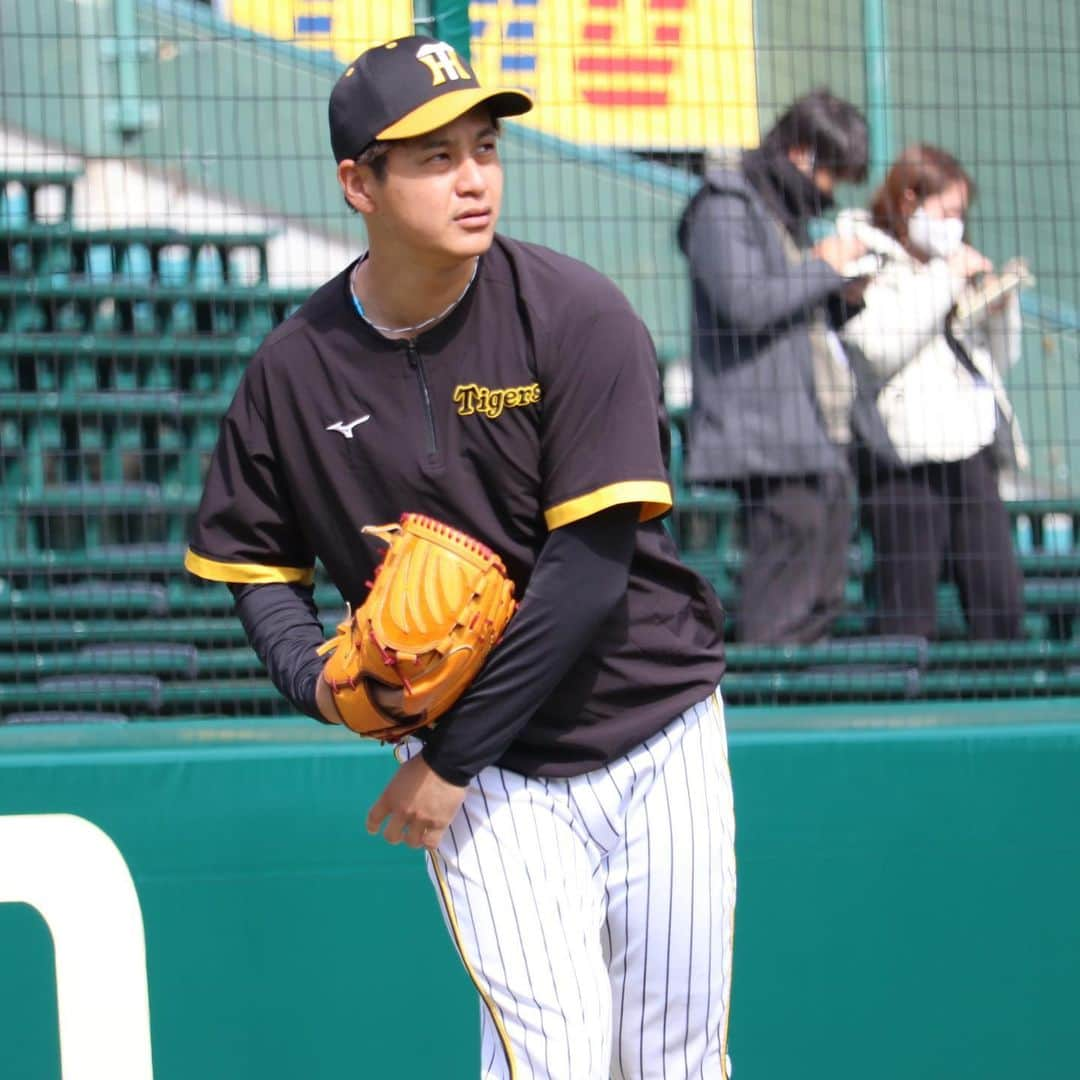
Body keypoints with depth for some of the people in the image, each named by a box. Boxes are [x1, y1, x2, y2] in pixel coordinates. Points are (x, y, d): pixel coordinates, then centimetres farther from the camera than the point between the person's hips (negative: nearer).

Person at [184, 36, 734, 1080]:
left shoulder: (576, 318, -13)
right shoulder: (297, 368, -5)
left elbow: (588, 573, -17)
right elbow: (254, 562, 10)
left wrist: (451, 757, -15)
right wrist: (313, 678, -12)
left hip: (654, 735, 0)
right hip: (497, 790, 0)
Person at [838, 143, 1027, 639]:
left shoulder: (948, 266, 22)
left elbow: (997, 360, 27)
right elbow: (879, 346, -18)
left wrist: (1000, 306, 8)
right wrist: (943, 282, -12)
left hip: (972, 449, 7)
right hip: (905, 454, -7)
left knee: (1001, 603, 1)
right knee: (910, 614, -9)